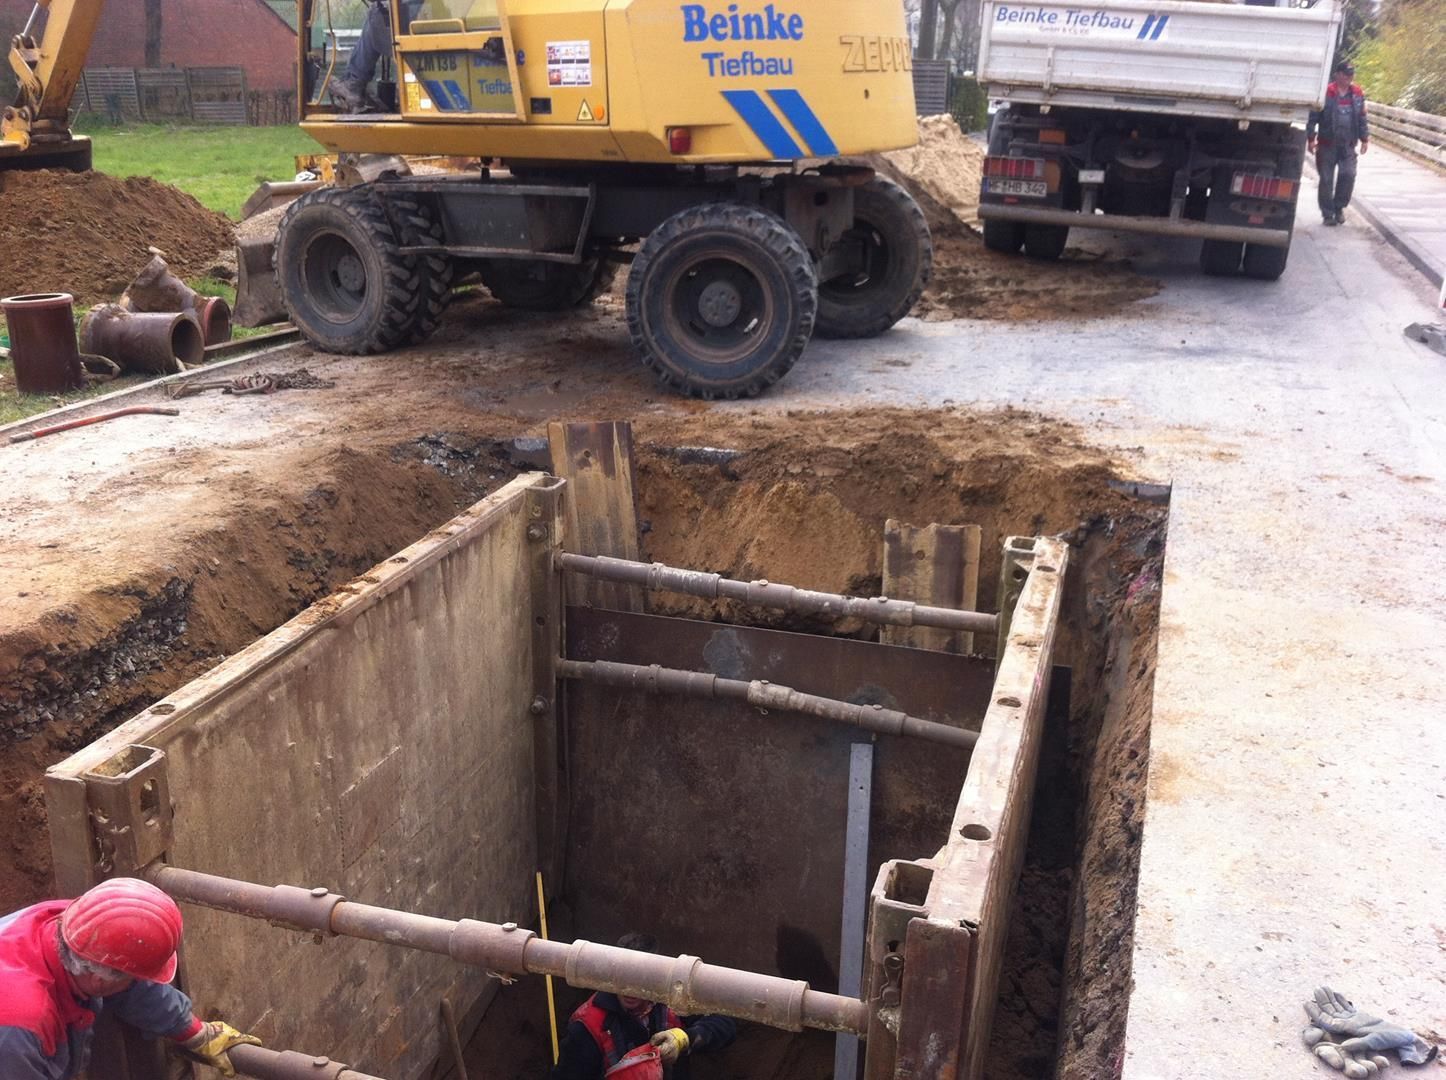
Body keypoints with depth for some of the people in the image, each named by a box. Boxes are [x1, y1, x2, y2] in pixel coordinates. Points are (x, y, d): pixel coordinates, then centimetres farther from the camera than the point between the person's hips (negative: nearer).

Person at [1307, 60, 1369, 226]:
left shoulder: (1358, 94, 8)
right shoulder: (1326, 93, -6)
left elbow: (1362, 118, 15)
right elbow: (1313, 117, -4)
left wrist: (1364, 138, 11)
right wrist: (1311, 138, -9)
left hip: (1348, 144, 3)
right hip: (1327, 144, -3)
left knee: (1348, 174, -10)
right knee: (1327, 179, 1)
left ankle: (1339, 207, 10)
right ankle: (1328, 213, 12)